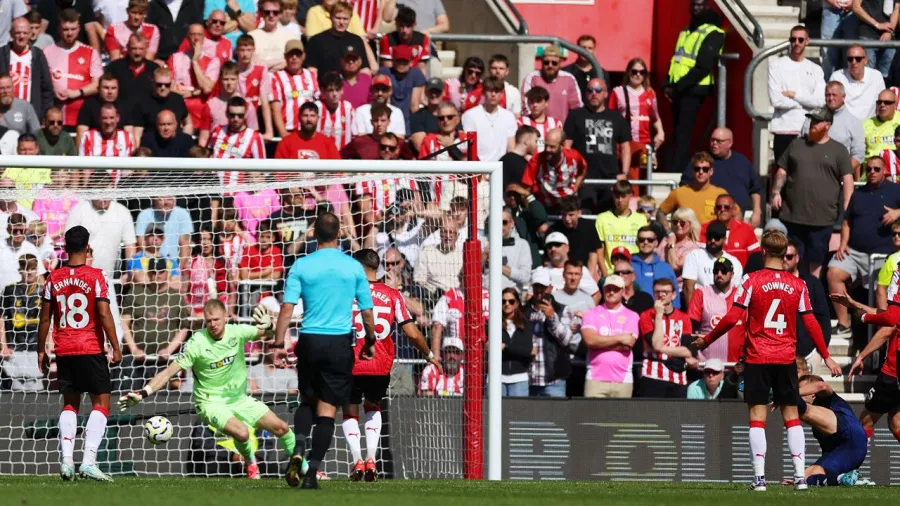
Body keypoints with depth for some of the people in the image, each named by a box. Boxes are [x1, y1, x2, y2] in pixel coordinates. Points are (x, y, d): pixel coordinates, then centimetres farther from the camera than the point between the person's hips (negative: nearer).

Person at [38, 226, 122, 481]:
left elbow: (45, 318, 5)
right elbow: (104, 314, -13)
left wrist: (41, 350, 14)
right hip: (91, 350, -4)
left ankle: (66, 460, 0)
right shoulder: (96, 277, -8)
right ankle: (89, 460, -11)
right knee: (101, 402, 3)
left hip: (63, 352, 4)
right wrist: (115, 347, -8)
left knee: (70, 404, 14)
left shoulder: (53, 279, 3)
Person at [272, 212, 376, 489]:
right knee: (326, 409, 2)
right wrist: (370, 342, 19)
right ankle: (312, 471, -5)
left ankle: (298, 448, -7)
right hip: (340, 342, -1)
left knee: (307, 400, 19)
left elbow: (287, 308, -7)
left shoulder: (301, 266, -2)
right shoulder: (353, 267, 0)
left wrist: (279, 343, -4)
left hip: (310, 341, 1)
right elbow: (367, 311, 4)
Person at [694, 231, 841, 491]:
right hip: (786, 359, 2)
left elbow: (733, 318, -8)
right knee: (791, 415, 9)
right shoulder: (798, 285, 2)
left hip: (758, 359, -2)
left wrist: (707, 340, 5)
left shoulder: (752, 281, -6)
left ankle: (759, 477, -7)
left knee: (757, 417, 0)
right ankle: (800, 475, 2)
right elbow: (811, 323, 4)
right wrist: (826, 357, 13)